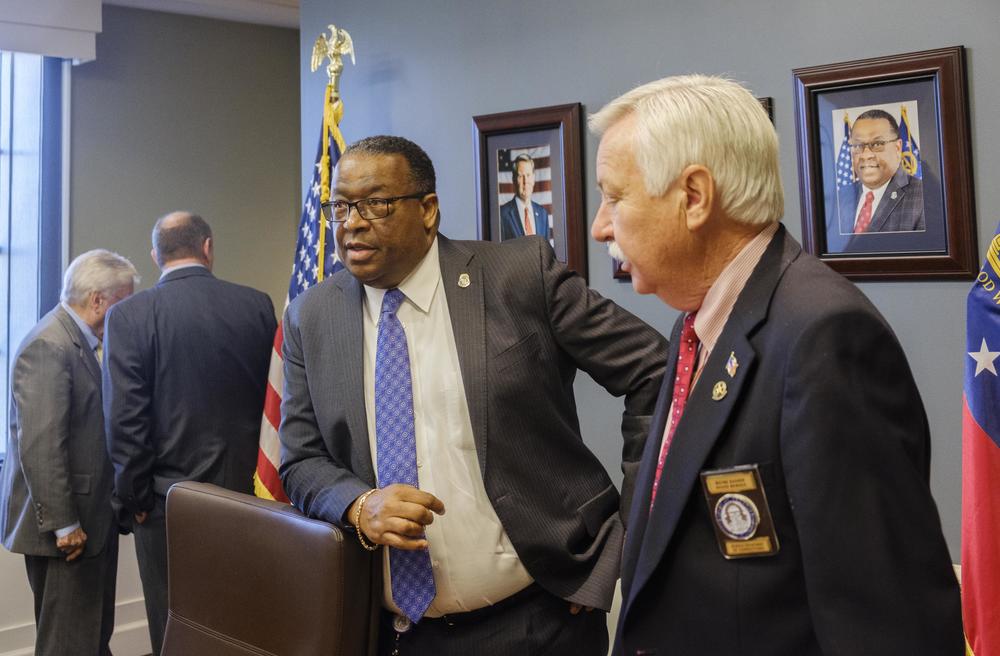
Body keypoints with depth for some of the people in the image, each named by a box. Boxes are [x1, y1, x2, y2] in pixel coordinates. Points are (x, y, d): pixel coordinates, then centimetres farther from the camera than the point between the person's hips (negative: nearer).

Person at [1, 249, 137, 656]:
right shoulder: (48, 346, -18)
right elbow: (40, 447, -23)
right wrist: (63, 525, -20)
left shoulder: (81, 341, 11)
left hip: (91, 517, 9)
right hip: (67, 526, -9)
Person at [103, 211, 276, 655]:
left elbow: (124, 418, -12)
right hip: (246, 490, 3)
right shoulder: (259, 306, -3)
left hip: (169, 500, -2)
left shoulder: (129, 316, -9)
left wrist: (134, 497, -1)